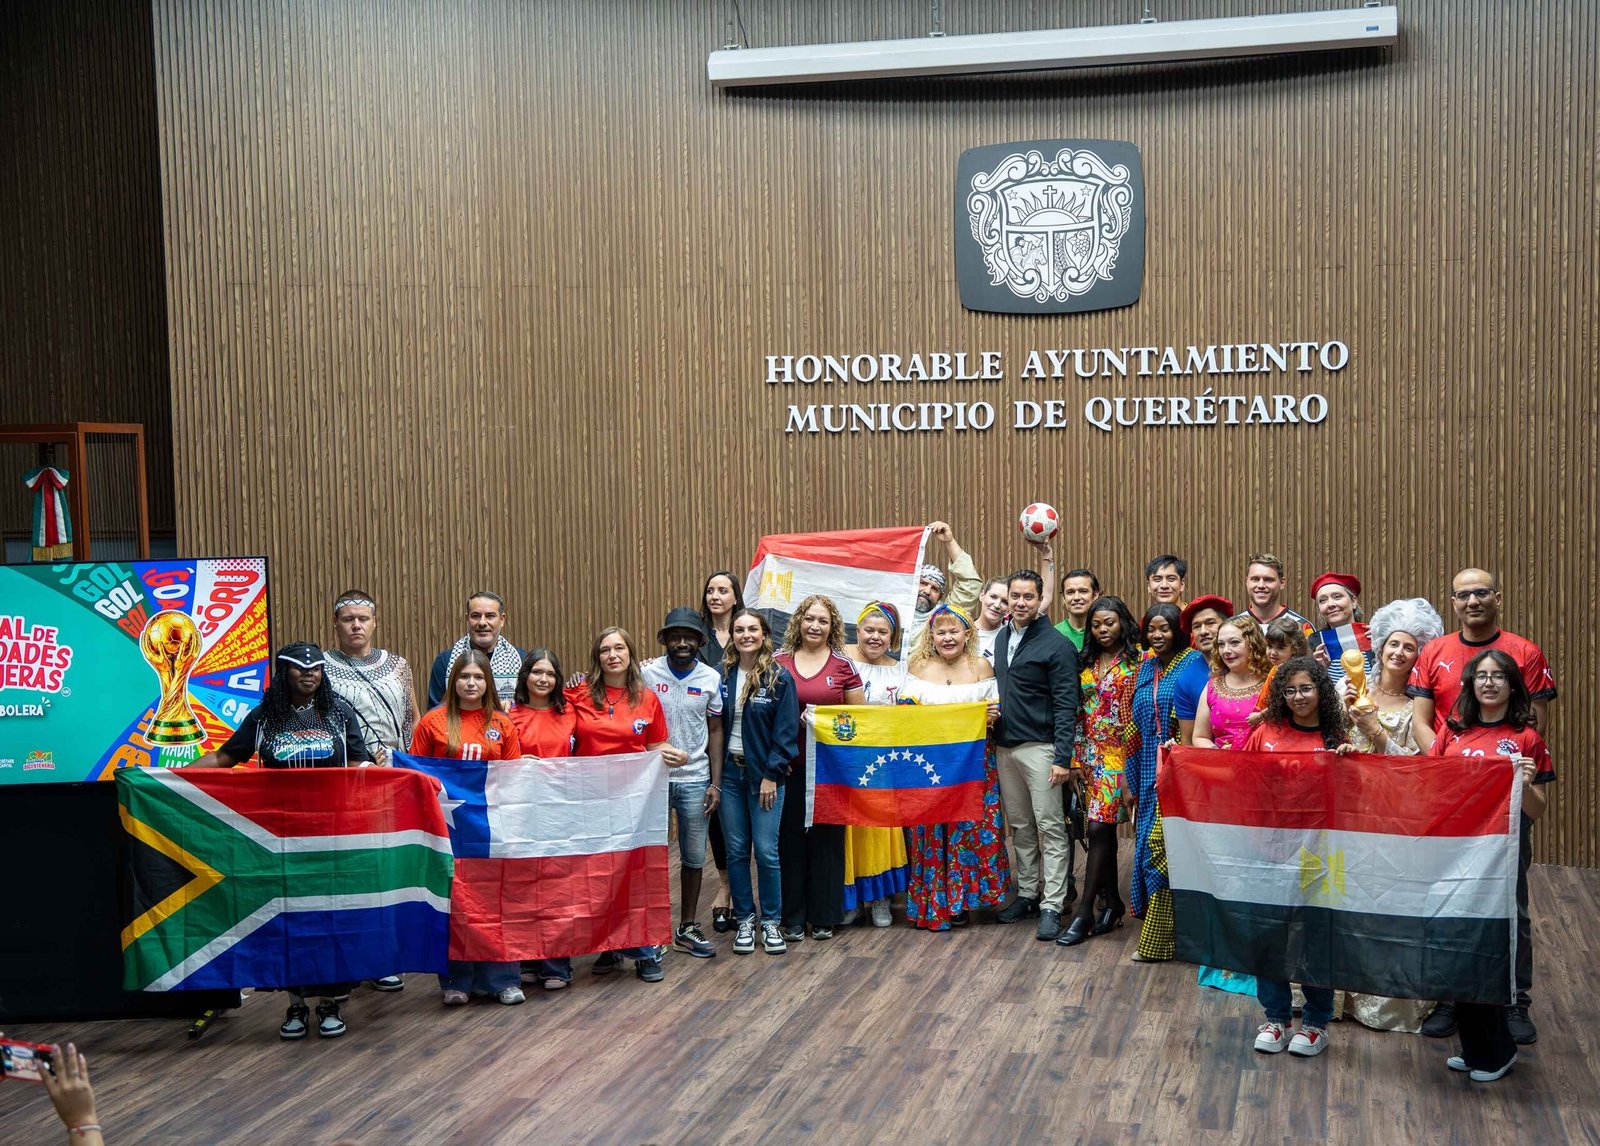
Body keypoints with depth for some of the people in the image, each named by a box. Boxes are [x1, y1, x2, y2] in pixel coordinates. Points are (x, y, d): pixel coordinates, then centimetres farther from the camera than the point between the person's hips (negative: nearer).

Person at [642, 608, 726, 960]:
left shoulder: (711, 678, 1)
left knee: (694, 858, 8)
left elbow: (715, 731, 5)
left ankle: (687, 928, 21)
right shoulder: (647, 674, -5)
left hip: (695, 779, 2)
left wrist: (715, 783, 1)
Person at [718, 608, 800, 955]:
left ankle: (771, 922, 11)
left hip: (765, 774, -3)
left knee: (766, 851, -3)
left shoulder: (780, 678, -5)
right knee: (736, 851, 7)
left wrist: (772, 775, -11)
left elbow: (786, 731, -7)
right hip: (730, 772, 3)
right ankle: (744, 920, 18)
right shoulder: (723, 675, 4)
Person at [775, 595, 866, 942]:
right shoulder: (779, 663, 4)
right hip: (790, 765, 0)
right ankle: (792, 917, 13)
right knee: (790, 837, 2)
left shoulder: (843, 665, 3)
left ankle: (824, 916, 16)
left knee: (826, 837, 4)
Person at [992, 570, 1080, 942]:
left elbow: (1066, 705, -13)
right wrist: (992, 731, 6)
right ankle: (1027, 894, 23)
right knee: (1020, 827, 13)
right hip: (1005, 747, 7)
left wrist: (1063, 757, -18)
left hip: (1039, 748, -7)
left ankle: (1052, 905, -1)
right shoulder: (1001, 639, 12)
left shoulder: (1056, 644, -9)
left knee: (1049, 828, -4)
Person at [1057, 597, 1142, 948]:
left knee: (1098, 829, -11)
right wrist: (1075, 760, 8)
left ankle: (1085, 912, -9)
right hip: (1090, 755, 6)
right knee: (1103, 830, 10)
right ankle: (1112, 901, 22)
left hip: (1120, 755, -6)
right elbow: (1079, 714, 13)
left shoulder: (1138, 662, -4)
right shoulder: (1087, 664, 13)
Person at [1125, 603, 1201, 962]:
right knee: (1151, 845, 8)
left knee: (1165, 846, -6)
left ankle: (1158, 939, 0)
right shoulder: (1146, 669, 14)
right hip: (1149, 772, 6)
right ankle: (1155, 924, 19)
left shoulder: (1194, 663, -5)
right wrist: (1132, 781, 15)